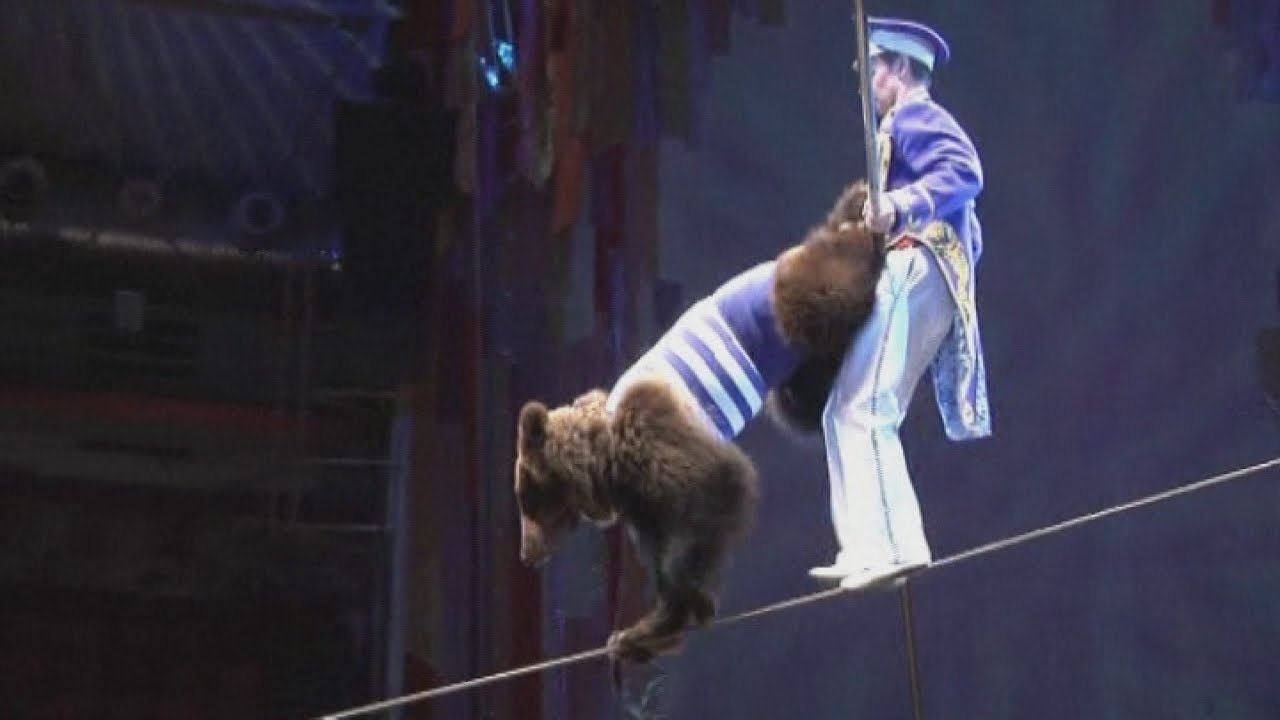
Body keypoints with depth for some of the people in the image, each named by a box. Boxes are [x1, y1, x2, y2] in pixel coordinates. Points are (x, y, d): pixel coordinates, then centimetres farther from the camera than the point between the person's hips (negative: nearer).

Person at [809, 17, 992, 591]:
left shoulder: (913, 117, -1)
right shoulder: (910, 124, 29)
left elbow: (964, 172, -21)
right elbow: (968, 235, 29)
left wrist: (903, 204, -33)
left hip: (910, 276, -11)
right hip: (904, 280, 11)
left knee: (864, 411, -18)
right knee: (845, 414, 10)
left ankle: (896, 546, -25)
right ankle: (866, 549, 6)